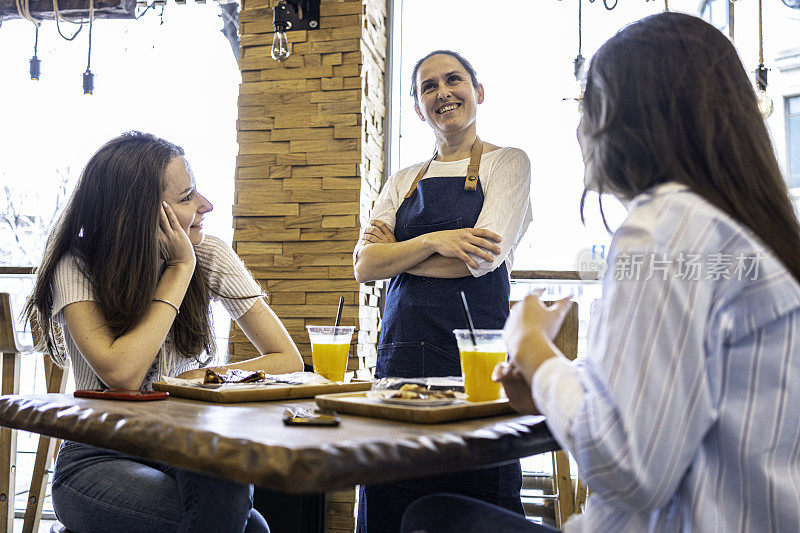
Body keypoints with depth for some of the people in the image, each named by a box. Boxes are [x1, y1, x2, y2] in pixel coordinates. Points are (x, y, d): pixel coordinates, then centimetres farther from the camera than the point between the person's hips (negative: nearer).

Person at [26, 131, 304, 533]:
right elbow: (122, 374, -28)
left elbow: (288, 360, -7)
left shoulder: (208, 254, -6)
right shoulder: (77, 267, -12)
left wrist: (196, 380, -20)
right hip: (100, 460, -3)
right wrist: (180, 270, -22)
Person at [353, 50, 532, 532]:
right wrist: (435, 241, -9)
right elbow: (365, 266, 5)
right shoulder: (403, 182, 18)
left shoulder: (508, 163, 4)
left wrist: (396, 249, 0)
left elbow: (483, 257, -10)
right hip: (401, 350, 4)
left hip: (473, 351, -4)